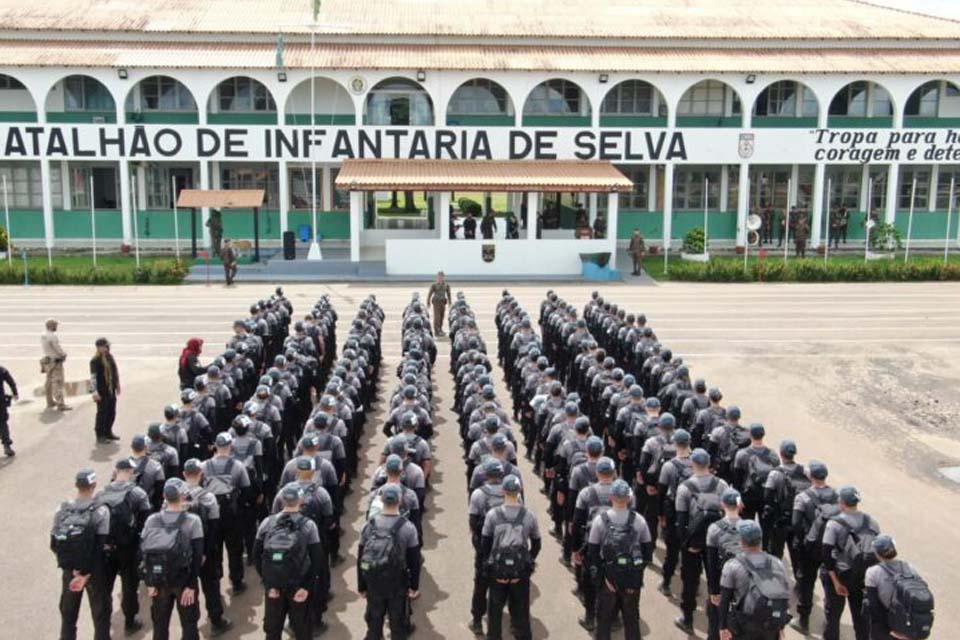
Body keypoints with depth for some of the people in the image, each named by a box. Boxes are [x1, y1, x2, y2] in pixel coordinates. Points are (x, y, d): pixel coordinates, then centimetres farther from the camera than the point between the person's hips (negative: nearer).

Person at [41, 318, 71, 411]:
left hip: (47, 361, 9)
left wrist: (62, 353, 5)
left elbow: (47, 349, 12)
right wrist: (64, 354, 1)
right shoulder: (53, 336, -21)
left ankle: (50, 402, 31)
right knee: (57, 383, -10)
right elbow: (58, 348, -19)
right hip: (55, 362, -9)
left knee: (49, 382, 19)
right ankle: (60, 405, -12)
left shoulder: (42, 337, 7)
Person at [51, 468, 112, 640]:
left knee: (68, 613, 20)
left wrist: (67, 563, 0)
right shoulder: (100, 511, -18)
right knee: (101, 613, 13)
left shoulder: (62, 510, -7)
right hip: (94, 571, -3)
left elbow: (54, 545, -4)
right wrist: (87, 573, -18)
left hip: (69, 570, 3)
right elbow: (100, 546, -22)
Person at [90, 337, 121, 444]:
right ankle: (100, 435, 14)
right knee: (102, 413, 1)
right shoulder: (95, 360, -16)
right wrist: (95, 392, -21)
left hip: (111, 390, 8)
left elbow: (115, 372, 18)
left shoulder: (110, 357, 8)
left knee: (112, 412, 14)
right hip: (102, 392, -7)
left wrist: (117, 385, 20)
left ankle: (108, 432, 29)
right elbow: (93, 377, -18)